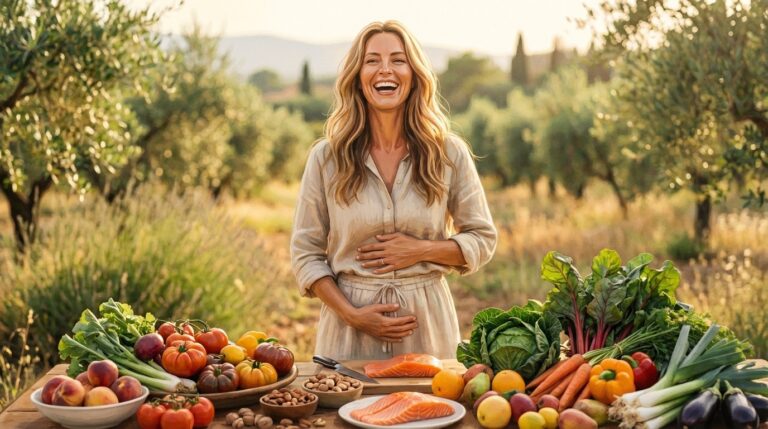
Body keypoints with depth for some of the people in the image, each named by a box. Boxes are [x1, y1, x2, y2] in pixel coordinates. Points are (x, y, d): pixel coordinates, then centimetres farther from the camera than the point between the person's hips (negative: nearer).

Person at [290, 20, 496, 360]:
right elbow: (305, 254, 0)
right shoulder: (326, 157, -2)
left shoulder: (449, 153, -1)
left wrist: (421, 249, -12)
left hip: (427, 324, 1)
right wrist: (351, 314, -12)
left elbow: (482, 240, 5)